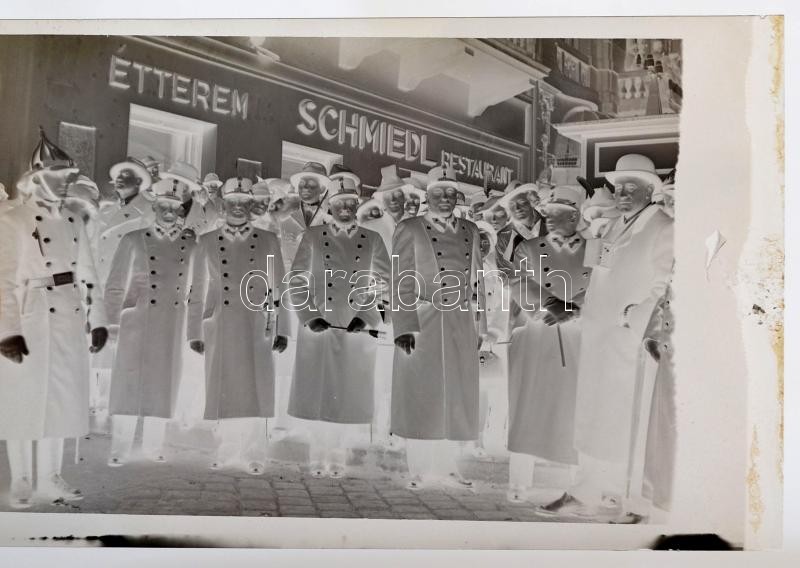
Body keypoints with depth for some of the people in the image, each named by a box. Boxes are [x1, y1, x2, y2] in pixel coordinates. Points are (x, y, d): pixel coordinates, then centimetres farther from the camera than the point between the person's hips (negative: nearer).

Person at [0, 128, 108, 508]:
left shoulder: (72, 221, 12)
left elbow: (86, 274, 12)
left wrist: (97, 320, 7)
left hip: (69, 319, 6)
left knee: (62, 398, 10)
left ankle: (50, 477, 23)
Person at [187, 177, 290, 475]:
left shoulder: (268, 241, 7)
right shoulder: (206, 242, 8)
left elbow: (278, 288, 5)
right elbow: (197, 289, 8)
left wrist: (281, 329, -1)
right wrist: (195, 332, 4)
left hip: (256, 328, 0)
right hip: (219, 327, 1)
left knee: (255, 391, 2)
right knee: (223, 390, 5)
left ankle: (254, 454, 13)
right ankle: (226, 449, 20)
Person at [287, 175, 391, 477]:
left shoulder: (373, 240, 6)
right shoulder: (312, 237, 5)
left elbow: (382, 282, 5)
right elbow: (297, 280, 3)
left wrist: (364, 317, -6)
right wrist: (309, 316, -7)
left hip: (358, 330, 1)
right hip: (319, 327, 0)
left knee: (350, 396, 4)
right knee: (317, 392, 4)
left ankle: (338, 454, 21)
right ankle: (318, 455, 21)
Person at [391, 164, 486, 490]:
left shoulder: (470, 231, 13)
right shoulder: (409, 229, 1)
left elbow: (475, 282, 14)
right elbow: (401, 282, -5)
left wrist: (478, 326, 11)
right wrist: (404, 327, -13)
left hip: (461, 327, 4)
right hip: (421, 324, -4)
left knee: (455, 397, 9)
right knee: (420, 397, 3)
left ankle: (447, 466, 21)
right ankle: (418, 470, 14)